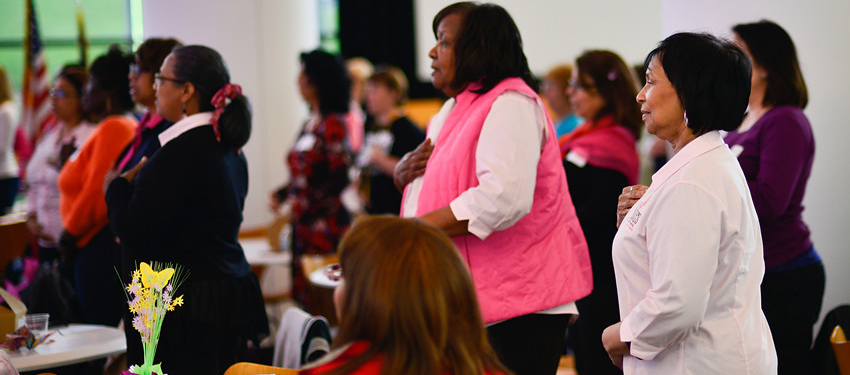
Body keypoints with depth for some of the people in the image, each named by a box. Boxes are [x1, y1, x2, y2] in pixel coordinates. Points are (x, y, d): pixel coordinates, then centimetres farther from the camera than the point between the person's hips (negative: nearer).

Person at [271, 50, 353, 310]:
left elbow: (340, 178, -16)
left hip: (326, 222, -9)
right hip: (303, 224, 9)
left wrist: (306, 203, -19)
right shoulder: (310, 124, 15)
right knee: (302, 294, 8)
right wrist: (281, 194, 8)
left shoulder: (333, 124, -10)